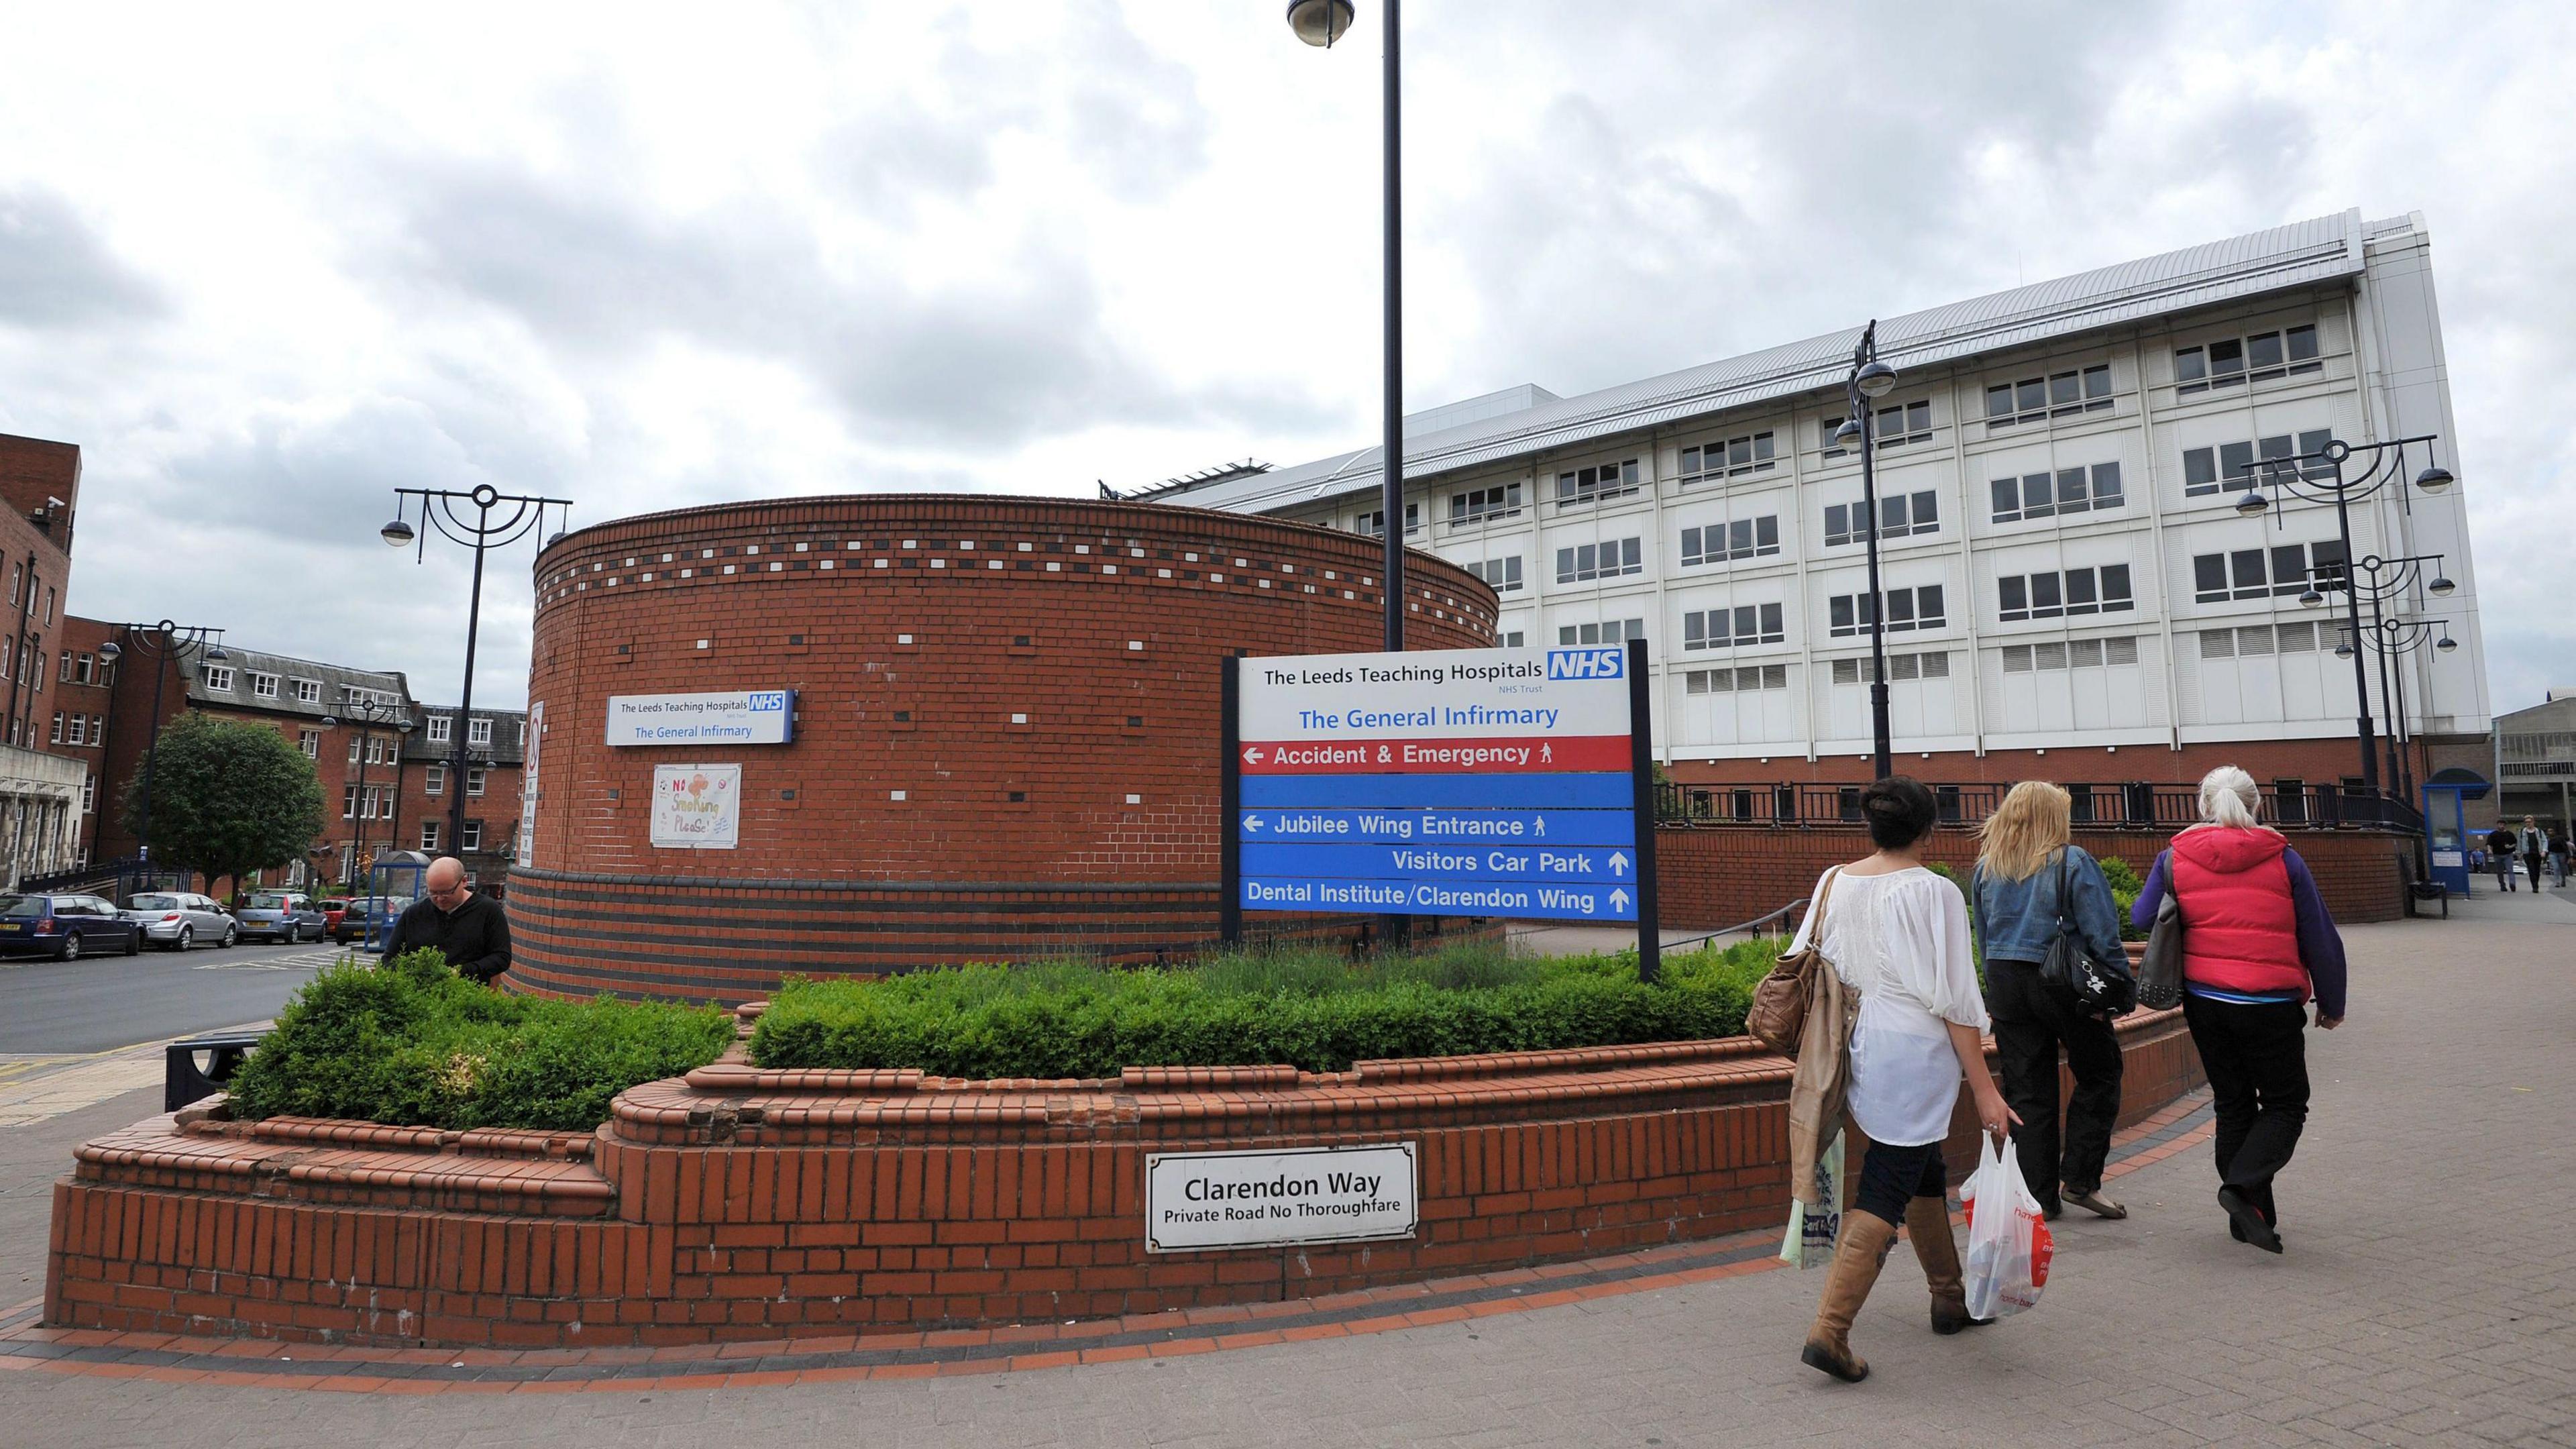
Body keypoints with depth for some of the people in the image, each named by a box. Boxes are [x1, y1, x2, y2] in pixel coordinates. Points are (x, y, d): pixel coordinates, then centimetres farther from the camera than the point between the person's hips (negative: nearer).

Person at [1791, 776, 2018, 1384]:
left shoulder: (1835, 883, 4)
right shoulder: (1933, 892, -13)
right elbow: (1954, 1002, -14)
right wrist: (1984, 1088, -8)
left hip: (1860, 1046, 7)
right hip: (1914, 1056, -7)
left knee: (1924, 1174, 25)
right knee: (1885, 1192, -3)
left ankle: (1950, 1300, 42)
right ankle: (1829, 1330, -7)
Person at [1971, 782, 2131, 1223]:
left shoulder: (1985, 868, 7)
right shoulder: (2072, 862, -8)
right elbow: (2102, 932, -10)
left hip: (2004, 984, 4)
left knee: (2027, 1091, 8)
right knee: (2098, 1075, 13)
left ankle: (2039, 1196, 12)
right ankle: (2079, 1179, 9)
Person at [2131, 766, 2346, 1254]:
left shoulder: (2175, 859, 0)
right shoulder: (2282, 859, -3)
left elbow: (2142, 918, 3)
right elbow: (2320, 938, 3)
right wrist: (2331, 1005, 14)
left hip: (2204, 1000, 2)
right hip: (2270, 1006, -2)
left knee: (2233, 1104, 15)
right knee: (2285, 1104, 11)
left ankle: (2250, 1218, 18)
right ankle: (2244, 1186, -10)